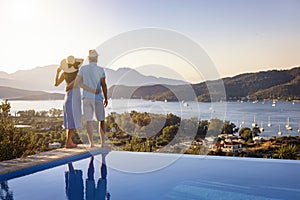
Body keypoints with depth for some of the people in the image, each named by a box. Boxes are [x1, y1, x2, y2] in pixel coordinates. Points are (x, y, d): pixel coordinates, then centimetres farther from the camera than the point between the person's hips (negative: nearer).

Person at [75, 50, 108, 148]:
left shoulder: (83, 68, 2)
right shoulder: (100, 69, -4)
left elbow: (77, 82, -2)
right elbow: (104, 85, -6)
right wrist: (106, 98, 4)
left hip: (87, 97, 1)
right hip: (98, 98, -1)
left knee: (89, 121, 4)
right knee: (101, 120, 8)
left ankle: (91, 143, 0)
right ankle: (103, 142, 2)